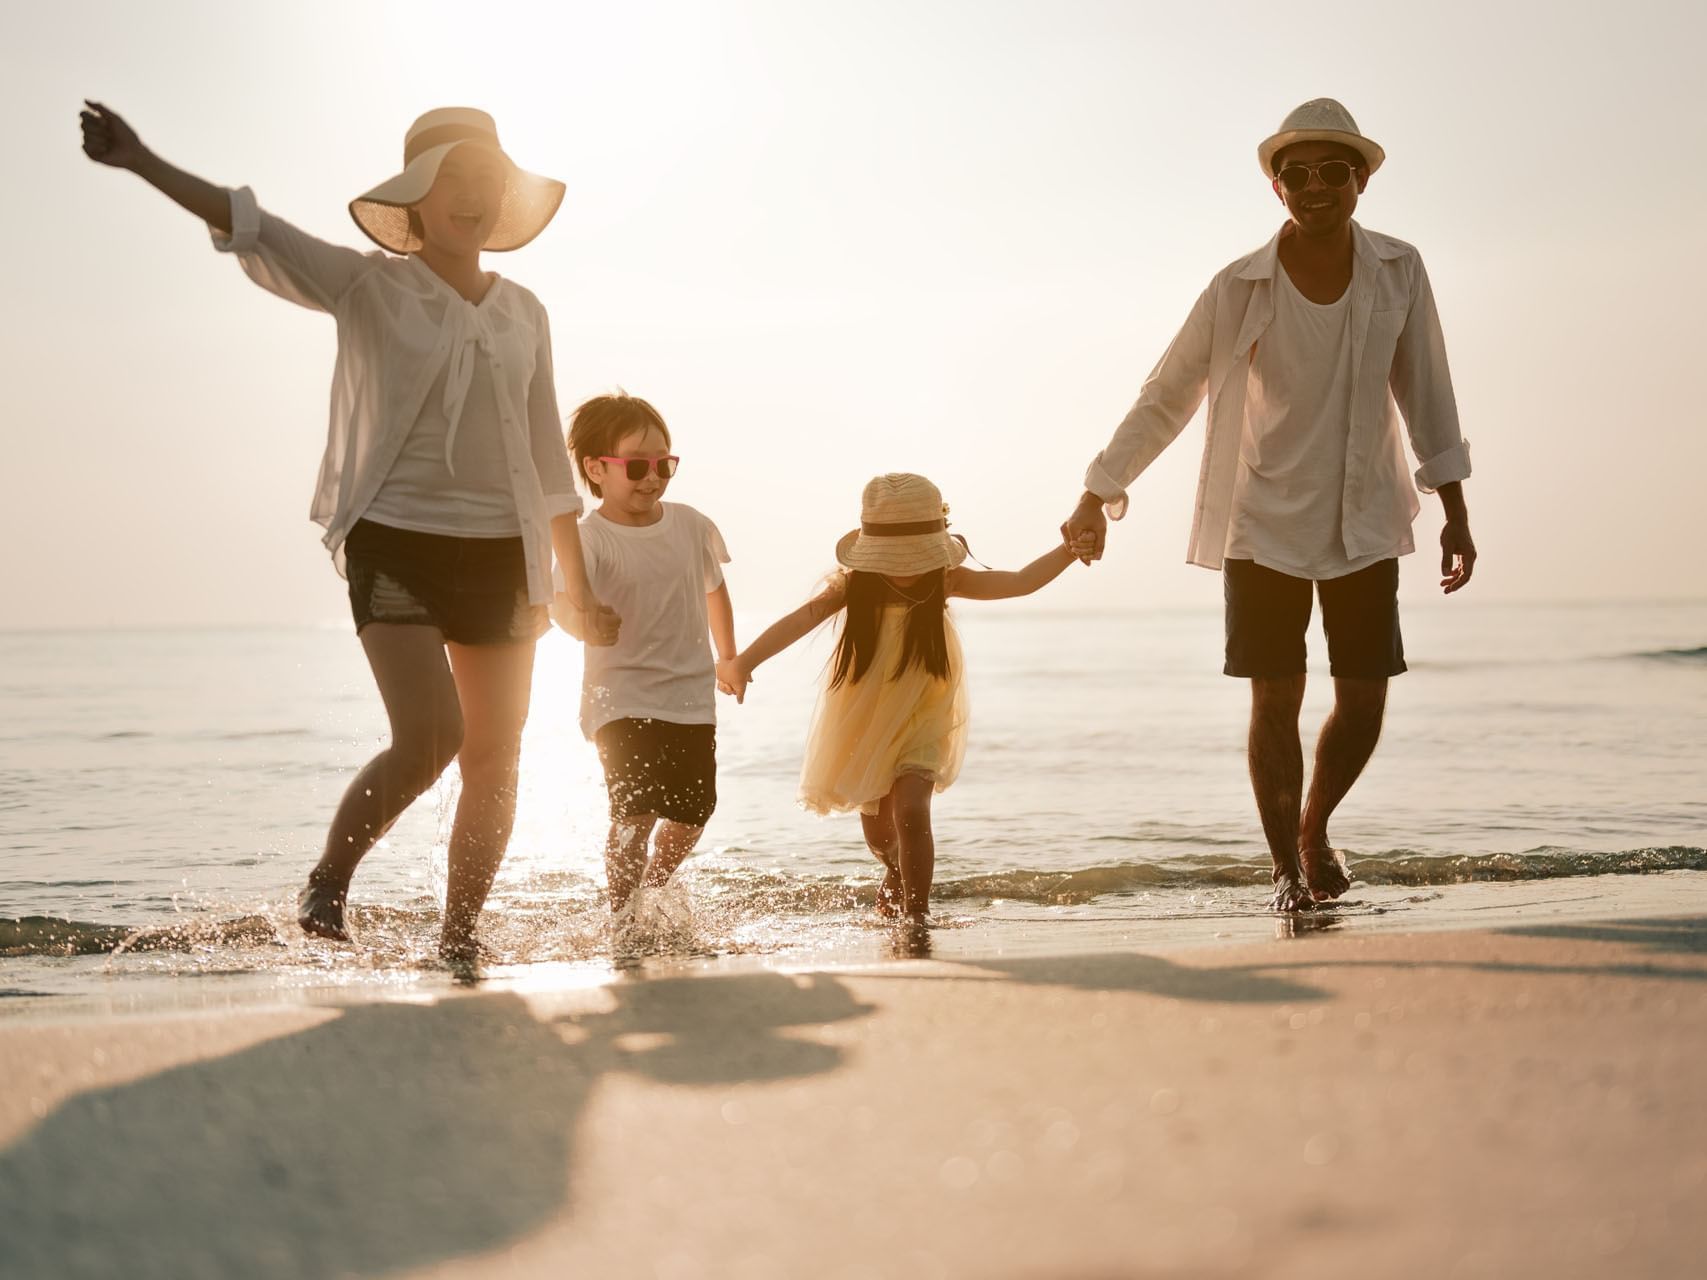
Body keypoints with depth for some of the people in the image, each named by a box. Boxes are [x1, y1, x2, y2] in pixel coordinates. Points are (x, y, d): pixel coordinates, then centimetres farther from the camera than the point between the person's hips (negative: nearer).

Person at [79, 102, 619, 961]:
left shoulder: (523, 314, 12)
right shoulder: (368, 289, 0)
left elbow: (548, 461, 15)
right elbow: (249, 229, -12)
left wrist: (578, 588, 15)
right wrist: (142, 163, -26)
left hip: (500, 553, 5)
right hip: (396, 544, -4)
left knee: (494, 763, 4)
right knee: (428, 740, -17)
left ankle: (458, 942, 17)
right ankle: (327, 883, 7)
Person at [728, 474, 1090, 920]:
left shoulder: (945, 581, -18)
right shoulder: (854, 585, -24)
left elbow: (1021, 582, -20)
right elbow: (803, 617, -40)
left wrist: (1067, 552, -36)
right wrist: (744, 661, -55)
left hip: (920, 719, -1)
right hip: (863, 720, 1)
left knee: (910, 811, -25)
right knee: (877, 830, 19)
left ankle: (917, 914, -13)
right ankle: (897, 874, 54)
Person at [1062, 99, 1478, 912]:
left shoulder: (1398, 273, -3)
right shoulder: (1239, 288, -8)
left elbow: (1425, 393, 5)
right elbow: (1166, 396, 0)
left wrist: (1455, 514, 6)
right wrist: (1098, 496, 3)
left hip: (1365, 522, 2)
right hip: (1264, 521, -2)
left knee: (1364, 698, 1)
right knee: (1275, 698, -2)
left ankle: (1315, 827, 28)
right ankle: (1287, 868, 12)